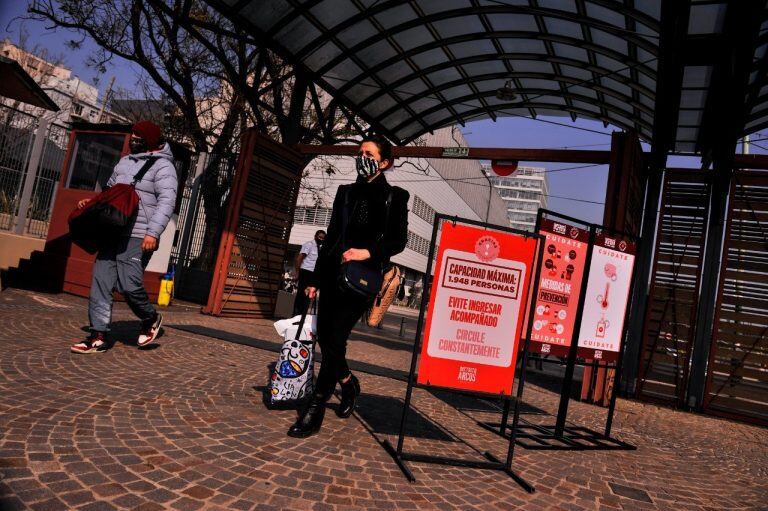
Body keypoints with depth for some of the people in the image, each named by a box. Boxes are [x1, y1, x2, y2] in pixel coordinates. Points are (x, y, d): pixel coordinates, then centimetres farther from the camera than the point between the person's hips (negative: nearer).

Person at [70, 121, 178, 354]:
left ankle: (151, 318, 14)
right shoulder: (124, 162, 21)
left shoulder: (162, 166, -3)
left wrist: (153, 232, -24)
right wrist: (92, 202, 13)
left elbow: (166, 202, -14)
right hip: (113, 232, 8)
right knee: (101, 281, 0)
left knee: (128, 284, -14)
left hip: (138, 237, -7)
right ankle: (98, 336, 5)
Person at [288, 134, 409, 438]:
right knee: (324, 336, 5)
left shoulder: (394, 197, 2)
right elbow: (330, 236, 16)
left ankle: (314, 412, -3)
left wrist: (368, 252, -19)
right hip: (334, 272, 6)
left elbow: (398, 241, -1)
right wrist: (316, 279, 13)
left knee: (335, 338, -11)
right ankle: (349, 385, 31)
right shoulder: (346, 192, 16)